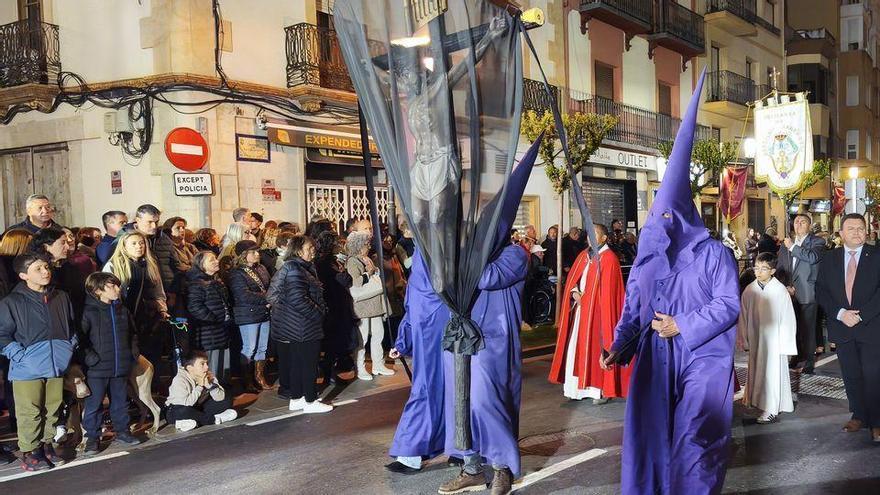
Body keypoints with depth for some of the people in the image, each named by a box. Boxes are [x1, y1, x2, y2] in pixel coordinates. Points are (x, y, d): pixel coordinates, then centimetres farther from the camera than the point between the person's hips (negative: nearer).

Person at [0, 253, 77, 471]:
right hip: (27, 370, -4)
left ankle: (46, 446, 26)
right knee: (29, 413, -1)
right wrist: (21, 357, -12)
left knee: (52, 410, 11)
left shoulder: (61, 298, 11)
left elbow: (72, 327, 22)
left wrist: (70, 348, 10)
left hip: (56, 367, 4)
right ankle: (30, 453, 11)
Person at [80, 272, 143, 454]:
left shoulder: (122, 310, 9)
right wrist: (90, 358, -18)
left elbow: (132, 334, 21)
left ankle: (122, 430, 30)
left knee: (120, 400, 16)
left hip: (121, 367, 6)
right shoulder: (89, 312, -11)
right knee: (94, 403, 4)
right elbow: (80, 338, -13)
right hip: (97, 369, -5)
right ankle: (92, 437, 15)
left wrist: (133, 353, 11)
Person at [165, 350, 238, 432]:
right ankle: (214, 419, -19)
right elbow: (185, 403, -34)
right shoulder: (180, 380, -23)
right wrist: (199, 386, -28)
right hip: (176, 412, -5)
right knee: (183, 411, -41)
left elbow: (220, 398, -14)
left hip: (197, 409, 5)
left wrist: (209, 385, -28)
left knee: (227, 401, -5)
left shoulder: (208, 376, -8)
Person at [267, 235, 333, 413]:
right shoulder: (295, 269, -18)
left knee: (296, 362, 14)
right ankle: (310, 402, 4)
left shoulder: (302, 267, 15)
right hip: (303, 326, -11)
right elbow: (297, 299, -25)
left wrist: (321, 310, 11)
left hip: (295, 325, 11)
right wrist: (318, 314, -16)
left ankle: (296, 399, 22)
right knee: (309, 363, -3)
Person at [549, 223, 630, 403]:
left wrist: (586, 296, -16)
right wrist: (575, 292, -5)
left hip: (597, 310, -7)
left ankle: (603, 389, 5)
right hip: (580, 308, 7)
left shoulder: (609, 258, -8)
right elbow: (572, 278, 13)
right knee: (577, 346, 6)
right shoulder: (584, 255, 13)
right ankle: (580, 386, 15)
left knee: (598, 347, -4)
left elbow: (608, 290, -13)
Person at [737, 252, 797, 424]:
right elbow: (743, 318, 4)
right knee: (756, 371, 13)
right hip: (755, 340, 4)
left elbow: (788, 319, -9)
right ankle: (759, 401, 27)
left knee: (772, 372, 3)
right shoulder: (749, 290, -3)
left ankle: (771, 409, 13)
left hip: (774, 341, -4)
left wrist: (785, 344, -9)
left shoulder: (780, 291, -14)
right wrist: (743, 340, 4)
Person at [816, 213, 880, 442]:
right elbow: (821, 290, 3)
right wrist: (840, 313, -10)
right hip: (842, 328, 3)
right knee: (851, 376, 10)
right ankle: (859, 416, 24)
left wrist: (861, 315, -14)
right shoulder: (829, 260, 8)